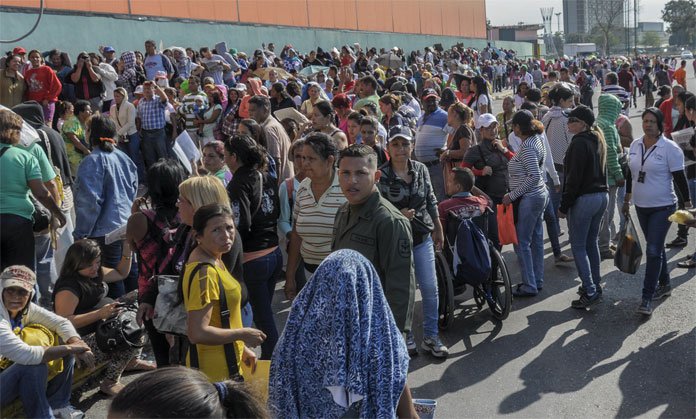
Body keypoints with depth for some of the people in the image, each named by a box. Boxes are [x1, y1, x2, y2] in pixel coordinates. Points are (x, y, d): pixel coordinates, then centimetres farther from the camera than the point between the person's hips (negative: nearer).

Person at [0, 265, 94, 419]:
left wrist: (78, 345, -19)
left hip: (12, 374, 8)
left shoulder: (26, 308, -5)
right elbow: (26, 355, -36)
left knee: (67, 351, 0)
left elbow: (60, 322, 0)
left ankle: (57, 405, 7)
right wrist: (71, 348, -27)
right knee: (35, 363, -31)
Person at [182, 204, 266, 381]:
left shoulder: (214, 260, 4)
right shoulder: (204, 273, -25)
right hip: (215, 371, -10)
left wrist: (241, 347, 18)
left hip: (226, 363, 10)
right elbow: (197, 333, -30)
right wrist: (243, 334, -19)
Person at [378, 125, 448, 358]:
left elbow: (431, 201, 11)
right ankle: (405, 336, 25)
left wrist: (438, 230, 14)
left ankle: (430, 336, 19)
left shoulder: (421, 169, 2)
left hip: (422, 238, 4)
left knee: (430, 288, 4)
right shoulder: (381, 176, -11)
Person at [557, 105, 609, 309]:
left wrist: (564, 206, -14)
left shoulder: (579, 143, -17)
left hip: (584, 199, -9)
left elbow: (574, 178, -19)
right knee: (592, 242, 18)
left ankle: (590, 292, -2)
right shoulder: (598, 140, 12)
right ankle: (595, 286, 25)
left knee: (578, 246, -1)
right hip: (602, 195, 9)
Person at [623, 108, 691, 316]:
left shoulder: (670, 148, -12)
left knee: (653, 251, -9)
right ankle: (664, 284, 35)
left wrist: (687, 204, -10)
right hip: (641, 206, 6)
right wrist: (627, 200, 18)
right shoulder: (635, 145, 5)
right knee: (656, 247, 18)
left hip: (662, 207, -6)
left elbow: (679, 178, -10)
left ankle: (647, 298, -6)